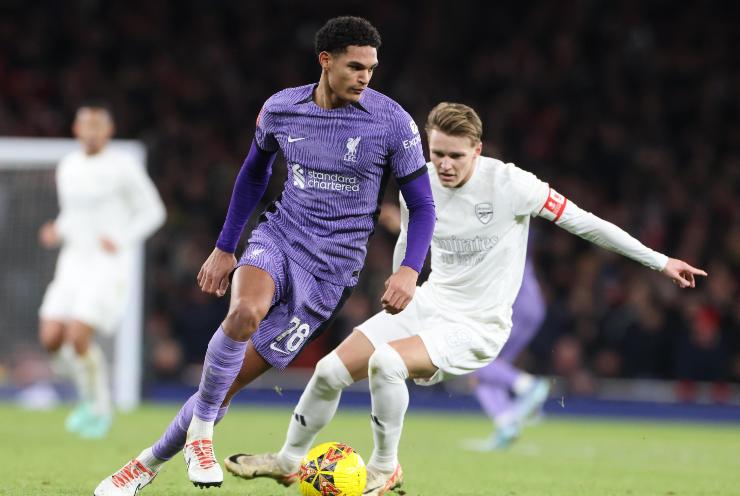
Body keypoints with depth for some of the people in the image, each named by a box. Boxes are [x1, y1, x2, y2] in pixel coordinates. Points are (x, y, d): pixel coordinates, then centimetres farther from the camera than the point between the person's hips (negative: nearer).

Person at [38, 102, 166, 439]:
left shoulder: (124, 167, -8)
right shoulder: (67, 167, 9)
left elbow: (153, 212, -2)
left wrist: (122, 241, -17)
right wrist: (57, 232, -1)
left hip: (110, 265, -6)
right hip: (74, 262, 6)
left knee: (78, 336, -20)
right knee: (51, 338, -7)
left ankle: (100, 407, 3)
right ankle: (89, 394, 19)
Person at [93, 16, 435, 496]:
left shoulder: (392, 122, -10)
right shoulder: (281, 109, -1)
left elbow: (423, 205, -3)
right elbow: (254, 172, 18)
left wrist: (410, 270, -19)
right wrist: (225, 248, 19)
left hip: (330, 271, -2)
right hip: (277, 239, 2)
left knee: (232, 380, -3)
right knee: (245, 312, -34)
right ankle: (199, 432, -16)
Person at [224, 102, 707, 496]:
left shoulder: (509, 183, -19)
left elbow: (583, 222, -14)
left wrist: (659, 260, -13)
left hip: (477, 327, -6)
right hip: (427, 303, 6)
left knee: (385, 362, -31)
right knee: (331, 370, -3)